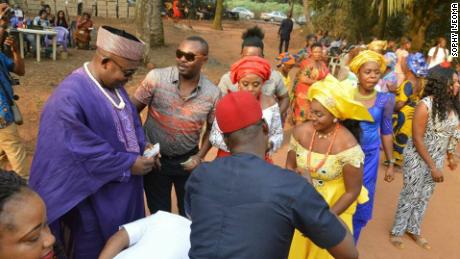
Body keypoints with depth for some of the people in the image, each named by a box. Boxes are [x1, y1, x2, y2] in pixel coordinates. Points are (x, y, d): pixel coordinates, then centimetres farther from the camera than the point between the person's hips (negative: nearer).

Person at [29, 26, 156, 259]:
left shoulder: (114, 85, 0)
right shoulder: (69, 98, -27)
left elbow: (131, 120, 13)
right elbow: (87, 154, -26)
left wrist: (143, 147, -4)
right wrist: (129, 164, -20)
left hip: (125, 187, 8)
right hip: (95, 198, -8)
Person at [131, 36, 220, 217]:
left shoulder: (212, 93, -11)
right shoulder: (156, 78, -16)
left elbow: (212, 128, 4)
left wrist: (200, 157, -4)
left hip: (187, 160, 1)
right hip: (155, 157, -1)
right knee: (159, 213, 16)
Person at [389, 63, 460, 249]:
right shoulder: (426, 105, -22)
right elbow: (417, 139, -20)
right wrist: (433, 167, -19)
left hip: (437, 158, 6)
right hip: (418, 158, -6)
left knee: (425, 196, 18)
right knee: (410, 196, 7)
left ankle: (413, 229, 37)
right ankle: (397, 231, 26)